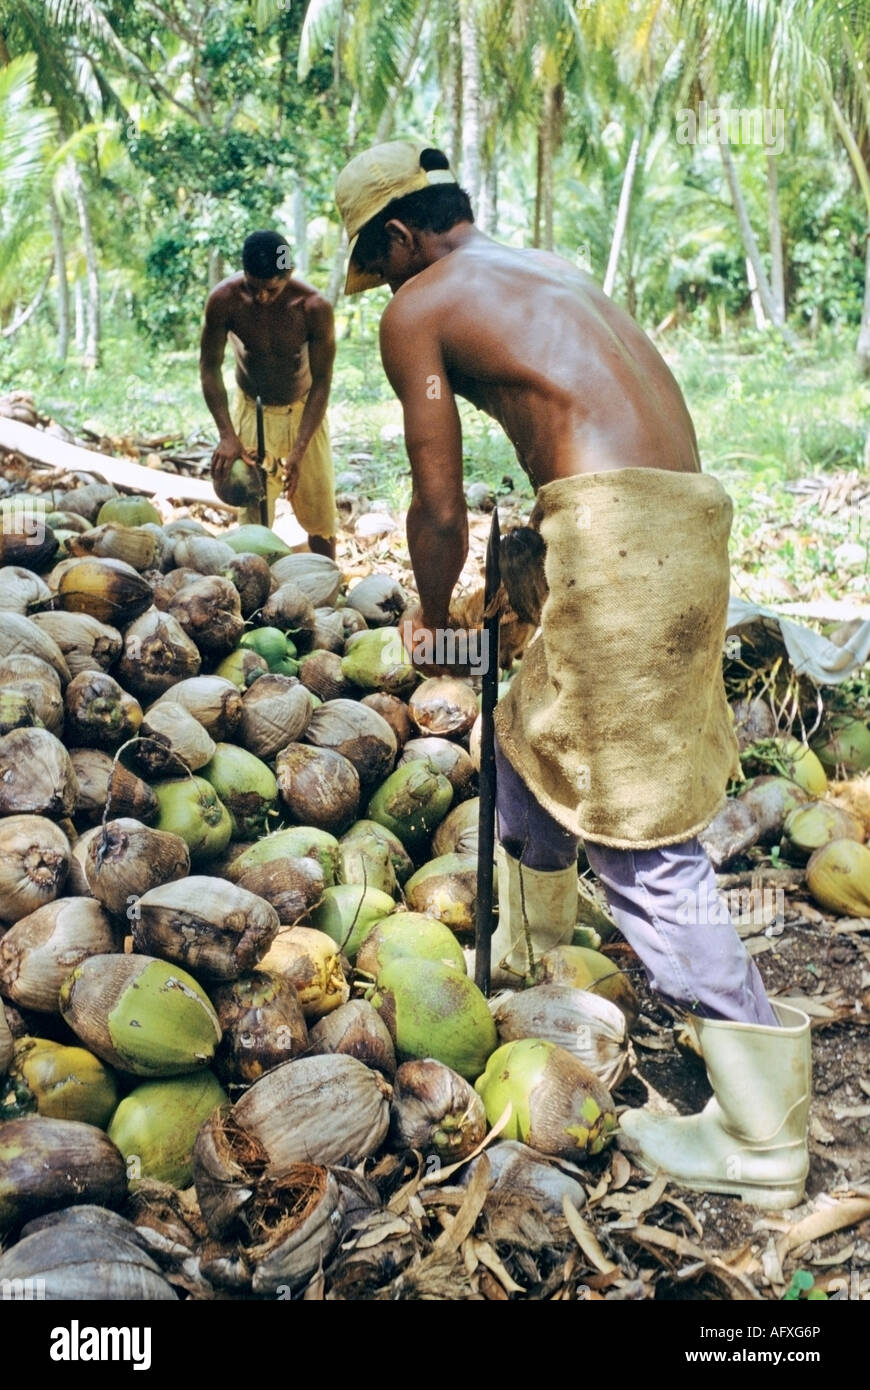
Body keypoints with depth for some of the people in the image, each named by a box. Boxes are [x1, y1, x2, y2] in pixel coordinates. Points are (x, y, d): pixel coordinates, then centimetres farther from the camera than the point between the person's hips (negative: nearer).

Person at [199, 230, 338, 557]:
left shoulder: (314, 307, -26)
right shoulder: (224, 299, -24)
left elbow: (321, 382, -20)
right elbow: (210, 367, -14)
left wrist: (298, 452, -27)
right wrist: (227, 435, -24)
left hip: (304, 409, 0)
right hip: (252, 410, 0)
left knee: (320, 514, 8)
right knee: (253, 514, -4)